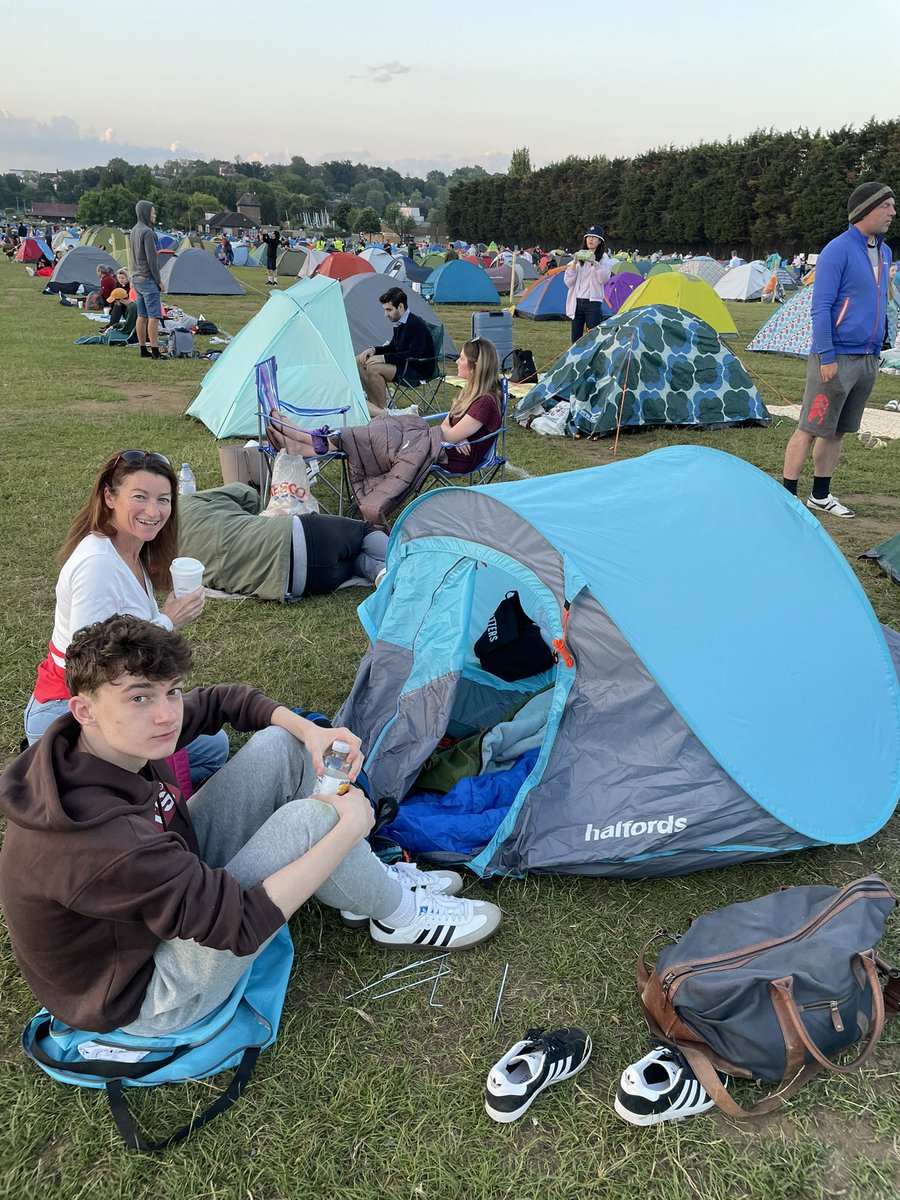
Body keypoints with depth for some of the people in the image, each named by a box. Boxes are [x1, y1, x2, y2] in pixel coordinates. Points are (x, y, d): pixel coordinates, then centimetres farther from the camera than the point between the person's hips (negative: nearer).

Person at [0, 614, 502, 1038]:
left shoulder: (120, 737, -14)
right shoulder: (99, 840, -39)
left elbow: (222, 701, 4)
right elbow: (241, 926, -36)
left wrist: (311, 731, -12)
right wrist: (349, 828, -27)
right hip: (147, 999, -8)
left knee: (281, 743, -4)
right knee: (308, 819, -26)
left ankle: (368, 885, 12)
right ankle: (400, 917, 5)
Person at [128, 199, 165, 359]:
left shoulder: (133, 231, 15)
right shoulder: (147, 232, -15)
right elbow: (151, 259, -18)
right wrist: (159, 280, -12)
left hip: (136, 278, 10)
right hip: (148, 279, -10)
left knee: (142, 316, 11)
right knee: (154, 316, -9)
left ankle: (143, 350, 14)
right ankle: (155, 351, -12)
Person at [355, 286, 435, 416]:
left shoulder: (417, 325, -19)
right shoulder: (399, 325, 10)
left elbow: (414, 355, -26)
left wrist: (384, 358, -27)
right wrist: (373, 349, 2)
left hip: (419, 371, -10)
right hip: (404, 365, 10)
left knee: (373, 368, -27)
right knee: (359, 361, 1)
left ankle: (383, 410, -16)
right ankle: (375, 404, -1)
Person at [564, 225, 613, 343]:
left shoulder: (604, 258, 3)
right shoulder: (579, 256, 12)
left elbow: (604, 279, -13)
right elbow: (568, 281, 4)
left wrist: (594, 263, -22)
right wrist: (574, 263, -9)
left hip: (593, 302, -4)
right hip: (577, 301, 4)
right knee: (576, 337, 6)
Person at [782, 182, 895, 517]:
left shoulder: (884, 253, 14)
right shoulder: (838, 250, -11)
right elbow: (821, 307, -15)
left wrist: (878, 346, 18)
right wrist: (826, 356, -19)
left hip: (868, 360, 8)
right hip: (837, 358, -8)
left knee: (838, 430, 12)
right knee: (811, 428, -5)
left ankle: (820, 496, 20)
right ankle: (787, 496, 2)